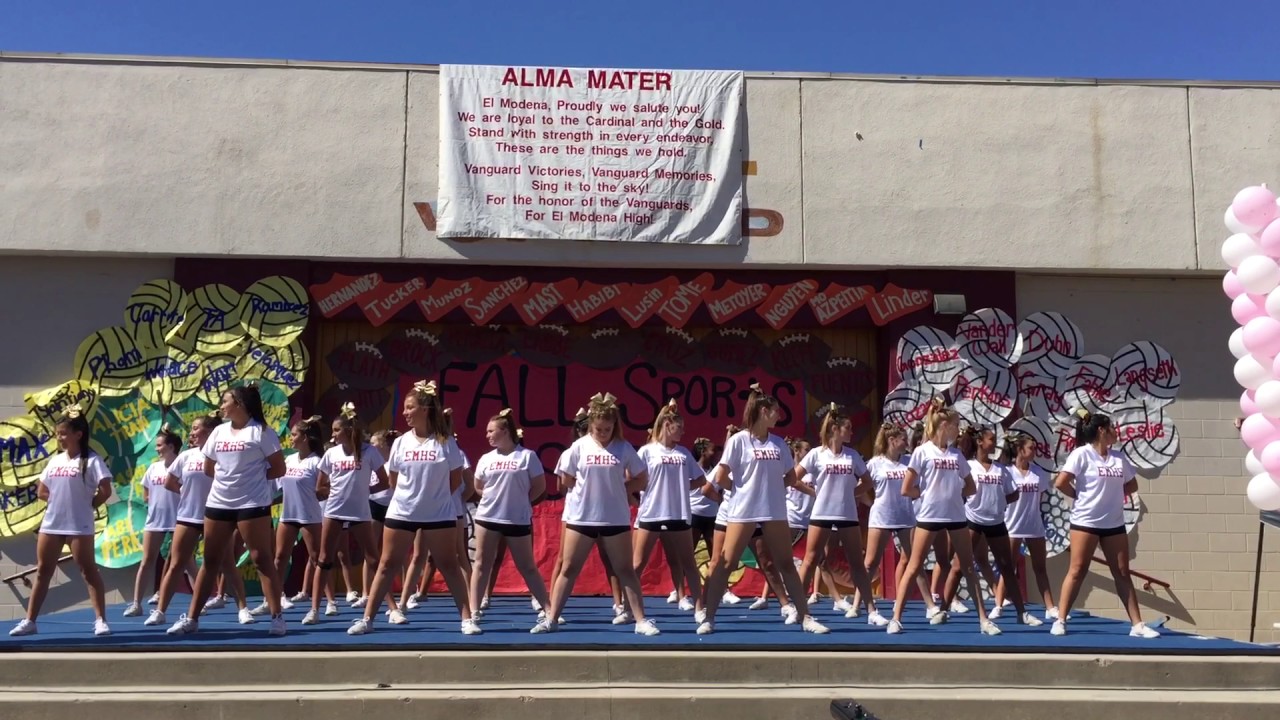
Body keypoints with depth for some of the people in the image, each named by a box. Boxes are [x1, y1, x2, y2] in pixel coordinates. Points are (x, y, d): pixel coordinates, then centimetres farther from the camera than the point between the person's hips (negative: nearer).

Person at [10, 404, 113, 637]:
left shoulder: (91, 460, -10)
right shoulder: (55, 460, 11)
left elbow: (105, 491, -17)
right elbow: (41, 491, 19)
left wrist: (88, 505, -5)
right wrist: (60, 500, 6)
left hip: (78, 527, -7)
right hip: (50, 525, 7)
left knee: (88, 571, -3)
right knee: (42, 572, 12)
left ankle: (100, 620, 0)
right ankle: (29, 621, 20)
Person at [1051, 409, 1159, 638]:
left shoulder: (1119, 457, 8)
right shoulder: (1082, 454, -9)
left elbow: (1132, 485, 18)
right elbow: (1061, 483, -15)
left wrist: (1113, 494, 4)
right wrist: (1081, 496, -3)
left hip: (1114, 523, 6)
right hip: (1086, 522, -6)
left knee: (1123, 573, 8)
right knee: (1077, 571, -3)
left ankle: (1138, 625, 13)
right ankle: (1060, 621, 4)